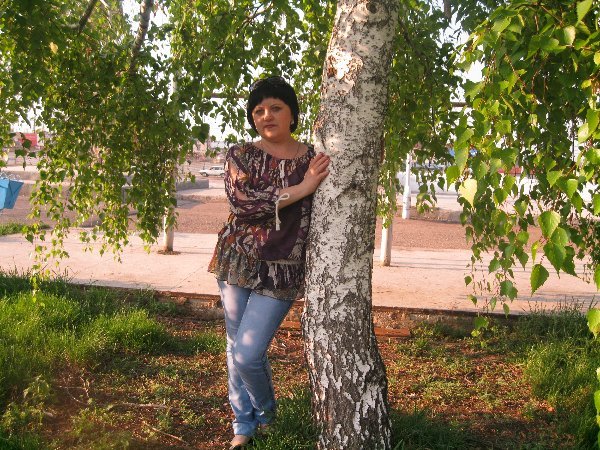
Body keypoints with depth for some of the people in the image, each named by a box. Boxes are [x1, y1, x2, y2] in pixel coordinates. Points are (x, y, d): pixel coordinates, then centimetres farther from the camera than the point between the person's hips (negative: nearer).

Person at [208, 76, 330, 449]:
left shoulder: (314, 160, -2)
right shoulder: (240, 155, 0)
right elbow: (240, 202, -18)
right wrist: (299, 190, -24)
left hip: (281, 271, -2)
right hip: (237, 262, 3)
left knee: (248, 355, -4)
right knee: (237, 348, 13)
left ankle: (266, 414, 29)